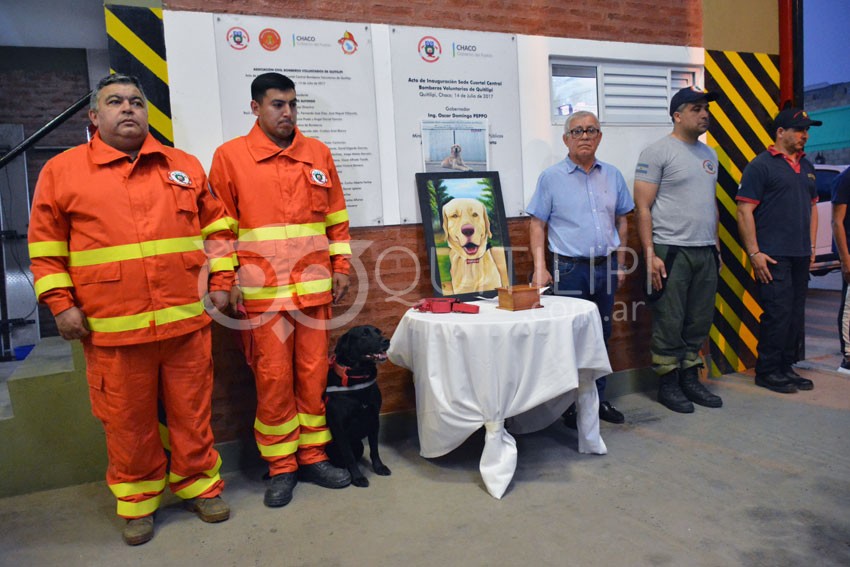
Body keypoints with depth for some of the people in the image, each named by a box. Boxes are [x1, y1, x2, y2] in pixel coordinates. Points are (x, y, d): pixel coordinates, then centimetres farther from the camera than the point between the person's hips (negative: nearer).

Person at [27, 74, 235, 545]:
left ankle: (198, 485, 32)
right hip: (112, 328, -1)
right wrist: (61, 304, -2)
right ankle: (138, 501, 31)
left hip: (187, 321, 2)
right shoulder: (61, 171, 4)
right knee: (128, 421, 11)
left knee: (192, 412, 12)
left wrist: (220, 282, 6)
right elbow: (46, 247, 6)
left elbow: (216, 226, 13)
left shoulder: (185, 166, 10)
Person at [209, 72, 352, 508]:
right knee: (273, 378, 1)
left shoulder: (318, 153, 11)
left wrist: (340, 267, 9)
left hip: (314, 287, 3)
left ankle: (312, 456, 23)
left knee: (313, 373, 8)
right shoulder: (230, 156, 2)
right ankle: (280, 467, 17)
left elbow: (337, 217, 14)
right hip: (262, 290, -3)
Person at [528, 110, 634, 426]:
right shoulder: (551, 178, -2)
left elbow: (621, 221, 16)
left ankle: (598, 400, 25)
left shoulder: (612, 175, 10)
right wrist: (540, 267, -11)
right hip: (570, 269, -4)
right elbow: (537, 225, -3)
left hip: (605, 267, 4)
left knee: (601, 336, 12)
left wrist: (619, 264, 13)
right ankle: (571, 406, 12)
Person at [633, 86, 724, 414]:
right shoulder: (658, 152, -6)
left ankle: (690, 379, 23)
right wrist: (650, 254, -17)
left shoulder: (709, 154, 17)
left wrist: (715, 246, 17)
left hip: (705, 252, 7)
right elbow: (642, 207, -10)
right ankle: (668, 384, 12)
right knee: (669, 323, -1)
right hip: (671, 251, -7)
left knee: (699, 322, 11)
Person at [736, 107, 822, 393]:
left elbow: (812, 206, 23)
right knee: (777, 312, -6)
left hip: (800, 256, 7)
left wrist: (812, 246, 16)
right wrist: (754, 253, -16)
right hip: (773, 256, -7)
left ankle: (786, 367, 22)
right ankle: (767, 371, 6)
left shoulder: (806, 166, 17)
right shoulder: (761, 165, -6)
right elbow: (745, 211, -12)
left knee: (796, 313, 10)